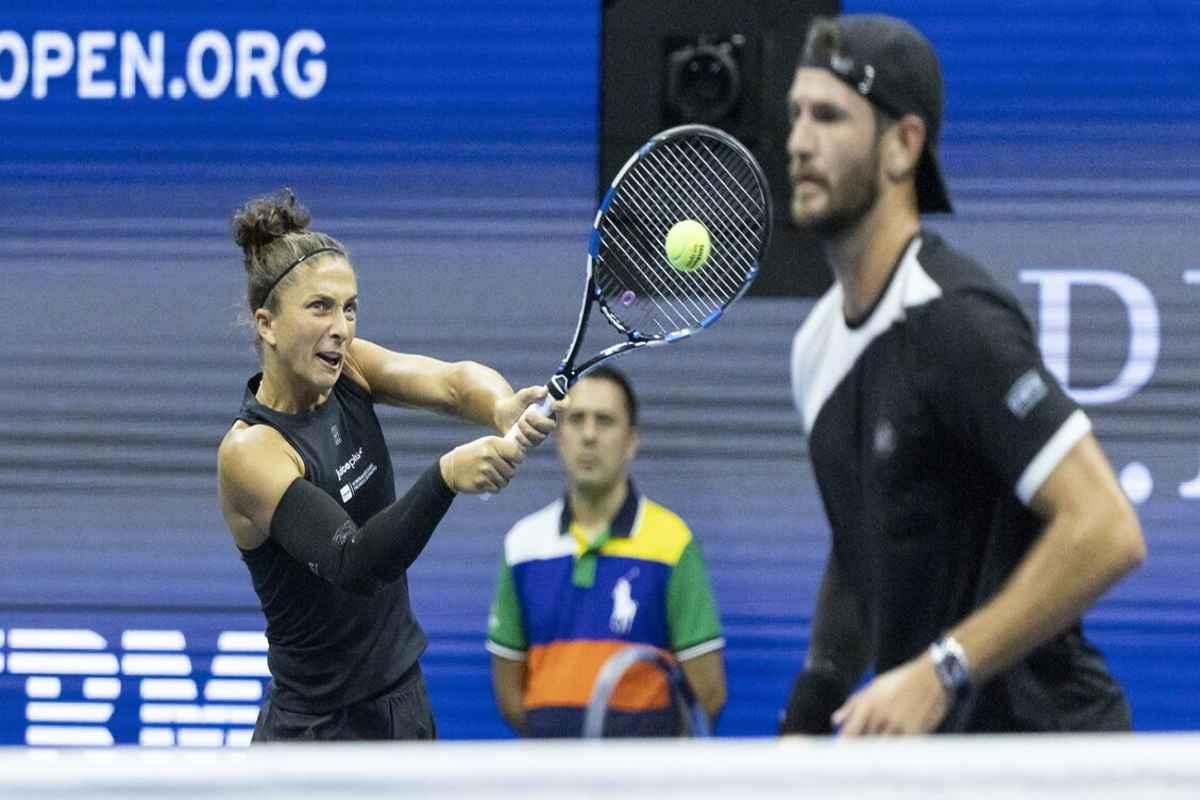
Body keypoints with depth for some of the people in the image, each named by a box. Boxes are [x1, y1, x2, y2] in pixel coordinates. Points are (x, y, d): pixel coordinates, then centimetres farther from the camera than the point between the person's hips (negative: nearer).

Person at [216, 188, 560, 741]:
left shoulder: (346, 371, -3)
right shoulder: (250, 452, -23)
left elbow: (452, 382, -20)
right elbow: (355, 563, -35)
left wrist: (505, 407, -45)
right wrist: (446, 476, -52)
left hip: (402, 701, 7)